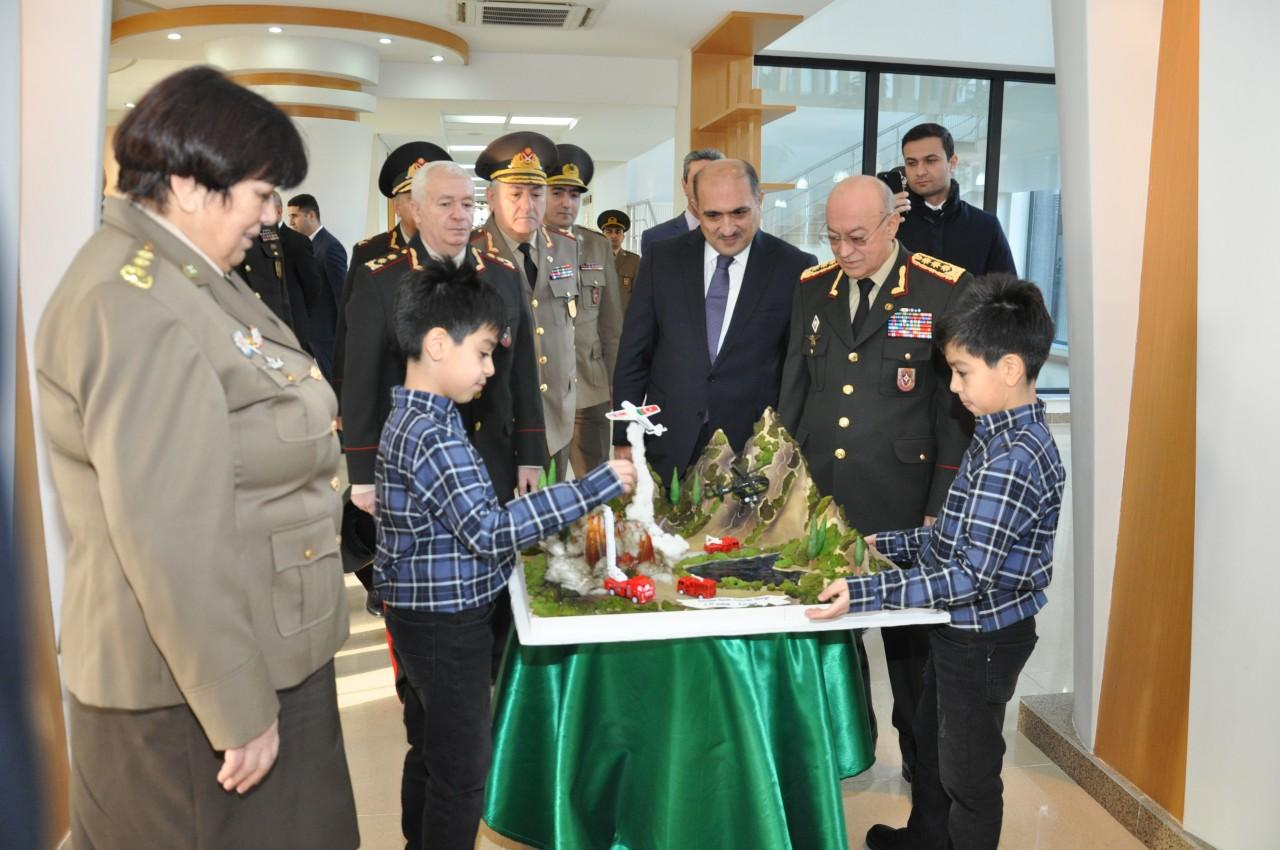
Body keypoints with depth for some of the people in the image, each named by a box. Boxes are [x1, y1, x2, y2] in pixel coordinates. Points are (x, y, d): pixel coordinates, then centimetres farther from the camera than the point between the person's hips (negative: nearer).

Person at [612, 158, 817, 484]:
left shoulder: (795, 268, -4)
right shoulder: (661, 259, 1)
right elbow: (634, 355, 4)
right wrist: (624, 439, 3)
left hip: (752, 449, -1)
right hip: (667, 449, 2)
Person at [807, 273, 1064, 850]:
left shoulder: (1016, 458, -29)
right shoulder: (998, 437, 2)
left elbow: (971, 574, -31)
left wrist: (863, 594, -33)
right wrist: (888, 544, 5)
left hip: (985, 637, -10)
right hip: (959, 628, 10)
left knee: (968, 770, 12)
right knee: (931, 741, 28)